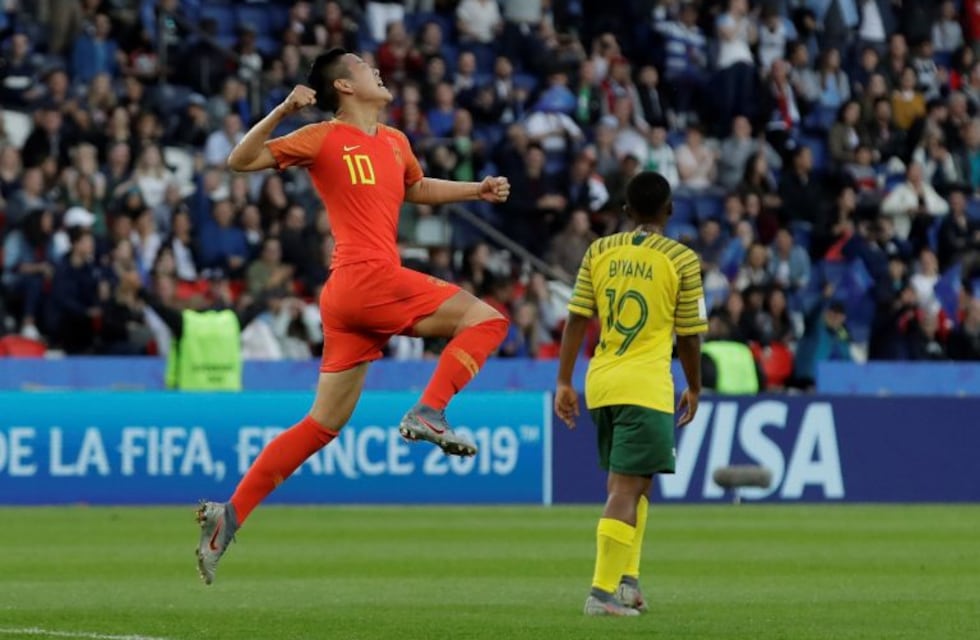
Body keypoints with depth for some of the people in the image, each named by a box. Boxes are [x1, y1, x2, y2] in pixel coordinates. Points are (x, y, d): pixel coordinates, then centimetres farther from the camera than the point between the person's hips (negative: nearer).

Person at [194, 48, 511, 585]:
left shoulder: (395, 143, 22)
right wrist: (281, 113, -16)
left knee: (323, 424, 8)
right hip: (368, 277, -8)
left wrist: (475, 190, 32)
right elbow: (241, 161, -3)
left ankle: (230, 515, 7)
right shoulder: (325, 139, -1)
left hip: (347, 297, 8)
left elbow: (418, 189, 43)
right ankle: (427, 412, -18)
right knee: (485, 319, -9)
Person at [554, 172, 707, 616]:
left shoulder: (598, 252, 6)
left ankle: (627, 579, 21)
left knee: (633, 481, 21)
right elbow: (689, 335, 0)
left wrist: (564, 383, 8)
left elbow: (576, 320, 4)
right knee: (626, 487, -6)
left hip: (600, 381, 5)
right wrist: (694, 388, 15)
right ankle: (603, 592, -12)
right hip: (645, 387, -5)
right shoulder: (681, 260, -4)